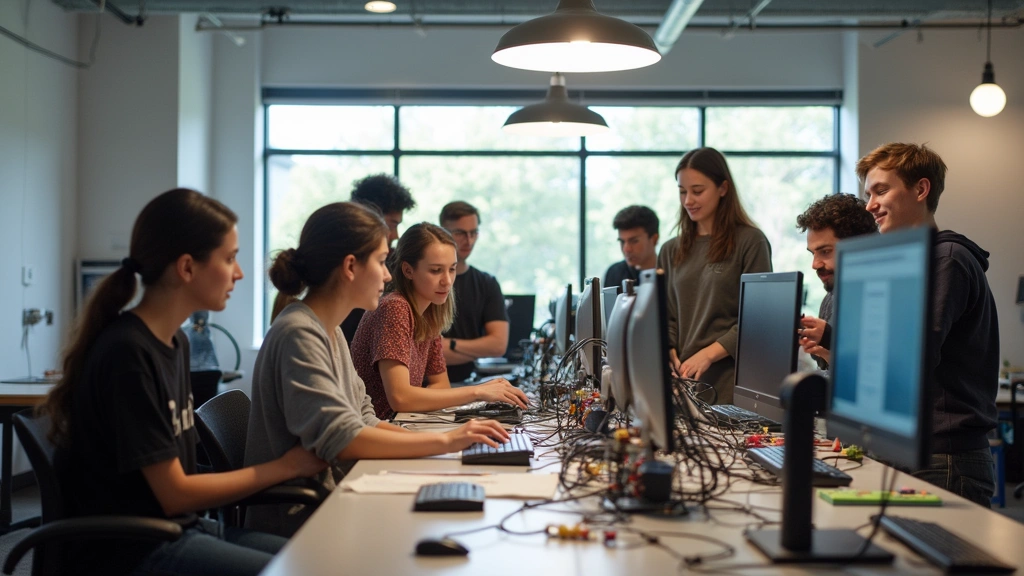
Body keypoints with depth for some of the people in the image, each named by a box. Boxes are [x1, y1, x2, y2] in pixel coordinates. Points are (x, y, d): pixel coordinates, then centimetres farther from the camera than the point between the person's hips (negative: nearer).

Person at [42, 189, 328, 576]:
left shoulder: (176, 341, 8)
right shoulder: (127, 353, -19)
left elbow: (180, 474, 6)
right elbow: (173, 494, -15)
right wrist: (286, 466, -7)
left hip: (181, 530, 8)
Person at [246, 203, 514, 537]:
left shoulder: (331, 333, 14)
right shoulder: (298, 335, -17)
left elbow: (364, 423, 11)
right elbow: (340, 440, -25)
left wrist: (449, 438, -4)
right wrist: (444, 442, -21)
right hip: (298, 519, -9)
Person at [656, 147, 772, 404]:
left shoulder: (750, 242, -3)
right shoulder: (671, 251, 13)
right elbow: (666, 316, 12)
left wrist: (708, 354, -18)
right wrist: (669, 354, -7)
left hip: (730, 380, -4)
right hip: (683, 379, 4)